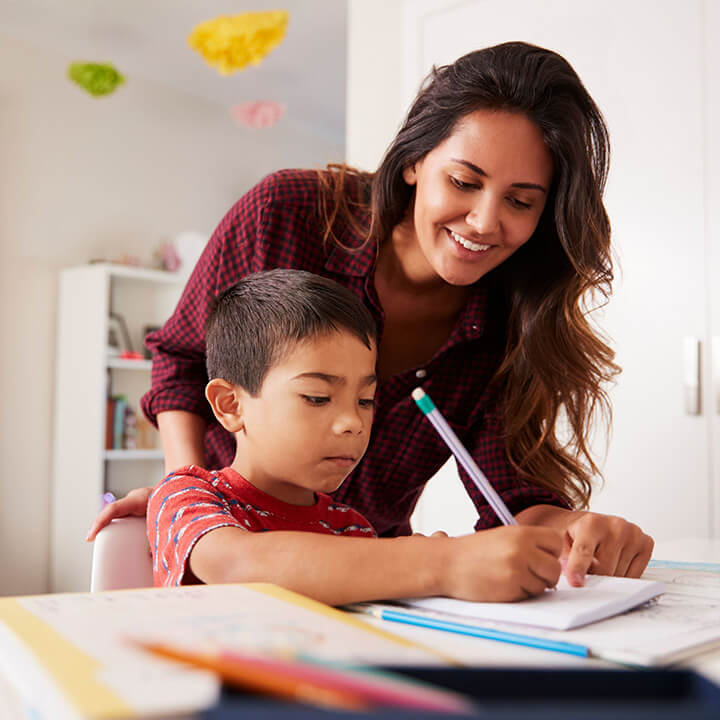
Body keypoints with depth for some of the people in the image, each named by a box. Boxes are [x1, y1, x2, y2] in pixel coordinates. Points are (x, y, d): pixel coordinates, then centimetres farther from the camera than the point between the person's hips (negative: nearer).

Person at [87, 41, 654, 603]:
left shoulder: (512, 318, -14)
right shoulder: (284, 213, -20)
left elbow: (516, 497, -17)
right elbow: (183, 356, -5)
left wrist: (574, 531, -40)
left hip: (365, 568, 4)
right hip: (225, 543, -4)